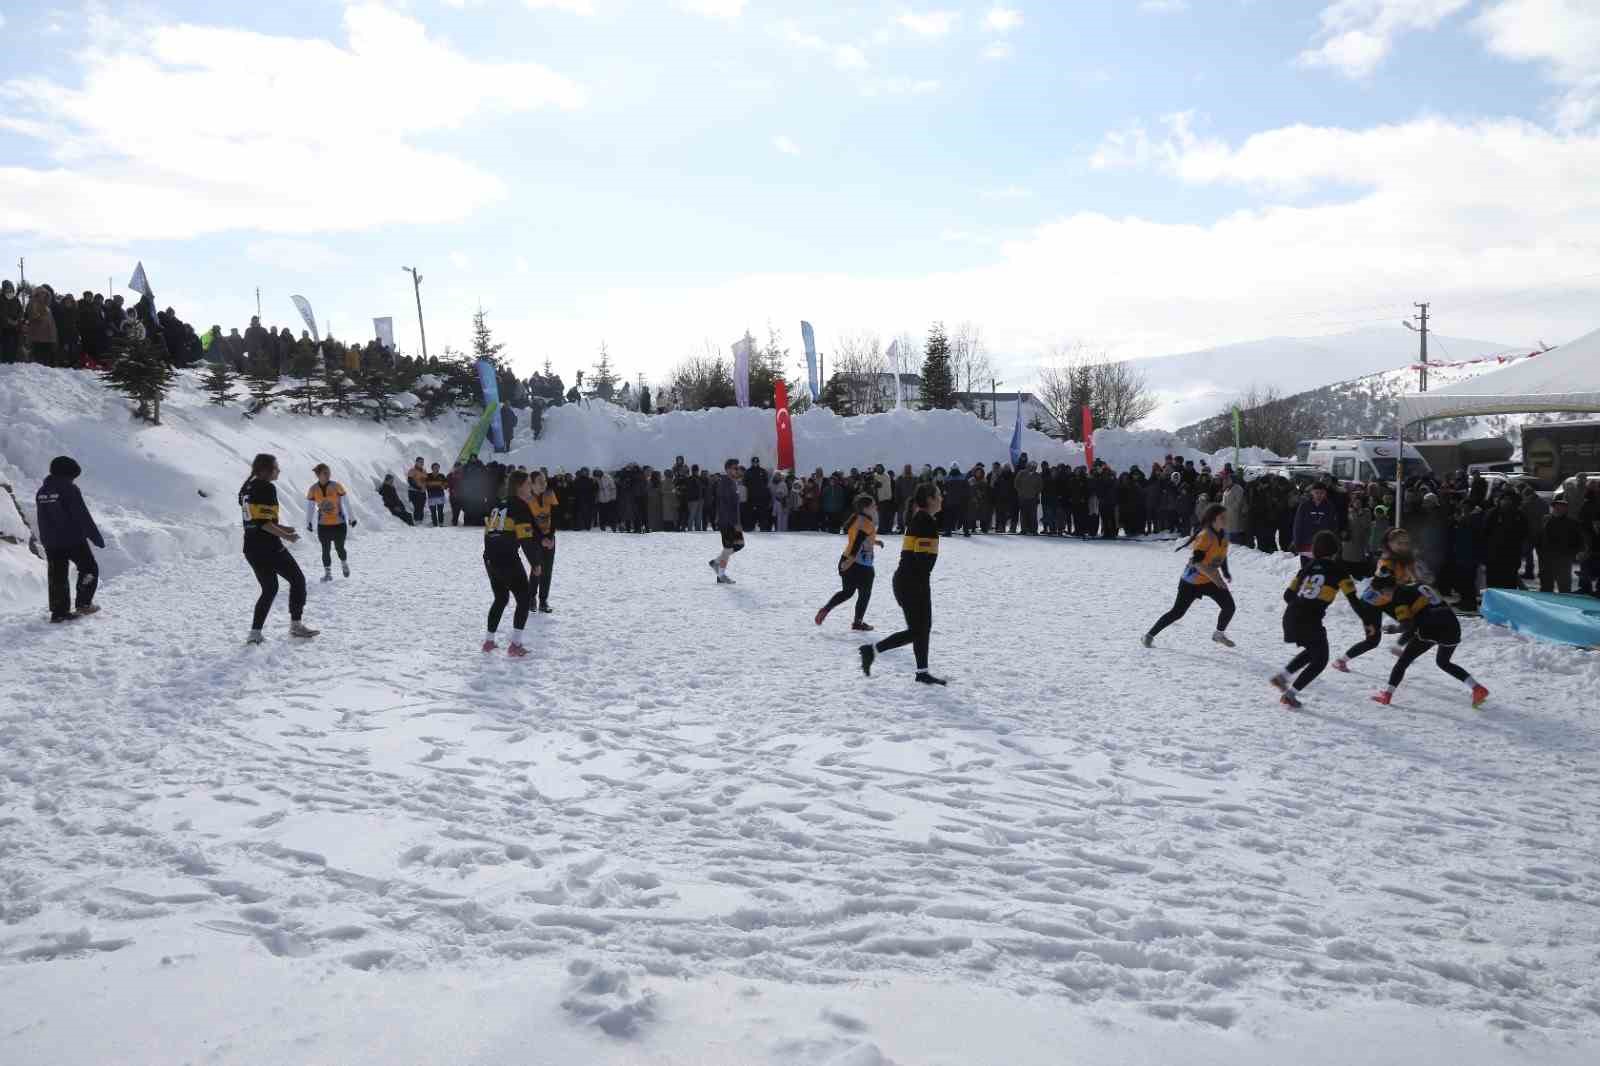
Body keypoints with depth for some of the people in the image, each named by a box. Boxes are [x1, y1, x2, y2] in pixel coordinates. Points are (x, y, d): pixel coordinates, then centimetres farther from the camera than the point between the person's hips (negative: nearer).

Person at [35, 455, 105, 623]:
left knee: (57, 576, 8)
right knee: (89, 568, 11)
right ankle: (84, 603, 6)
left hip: (50, 543, 7)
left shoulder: (42, 491, 10)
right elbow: (83, 517, -16)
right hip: (73, 540, -6)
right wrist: (97, 538, -11)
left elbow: (42, 521, 17)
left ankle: (59, 611, 7)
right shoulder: (70, 489, -13)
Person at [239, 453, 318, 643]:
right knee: (297, 580, 8)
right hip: (269, 547, -8)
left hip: (251, 548, 8)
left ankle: (255, 632, 11)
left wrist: (281, 528, 21)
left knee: (269, 589, 17)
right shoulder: (267, 488, -15)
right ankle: (296, 625, 9)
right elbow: (263, 522, -22)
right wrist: (285, 536, -15)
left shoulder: (246, 487, 12)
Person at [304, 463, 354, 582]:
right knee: (325, 550, 2)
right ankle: (327, 573, 15)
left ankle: (344, 564, 35)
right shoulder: (313, 489, -6)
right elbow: (310, 507, 3)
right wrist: (308, 523, 6)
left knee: (339, 548, 6)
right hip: (323, 525, 1)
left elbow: (345, 503, -7)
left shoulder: (336, 486, -12)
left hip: (339, 524, -1)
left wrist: (351, 518, -5)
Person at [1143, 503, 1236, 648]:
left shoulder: (1224, 535, 0)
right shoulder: (1205, 536, -24)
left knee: (1229, 607, -4)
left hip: (1211, 580, 7)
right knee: (1177, 612, -2)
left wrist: (1225, 573, 9)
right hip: (1193, 580, -7)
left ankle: (1219, 634, 23)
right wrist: (1215, 578, -32)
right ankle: (1150, 635, 12)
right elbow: (1196, 561, -30)